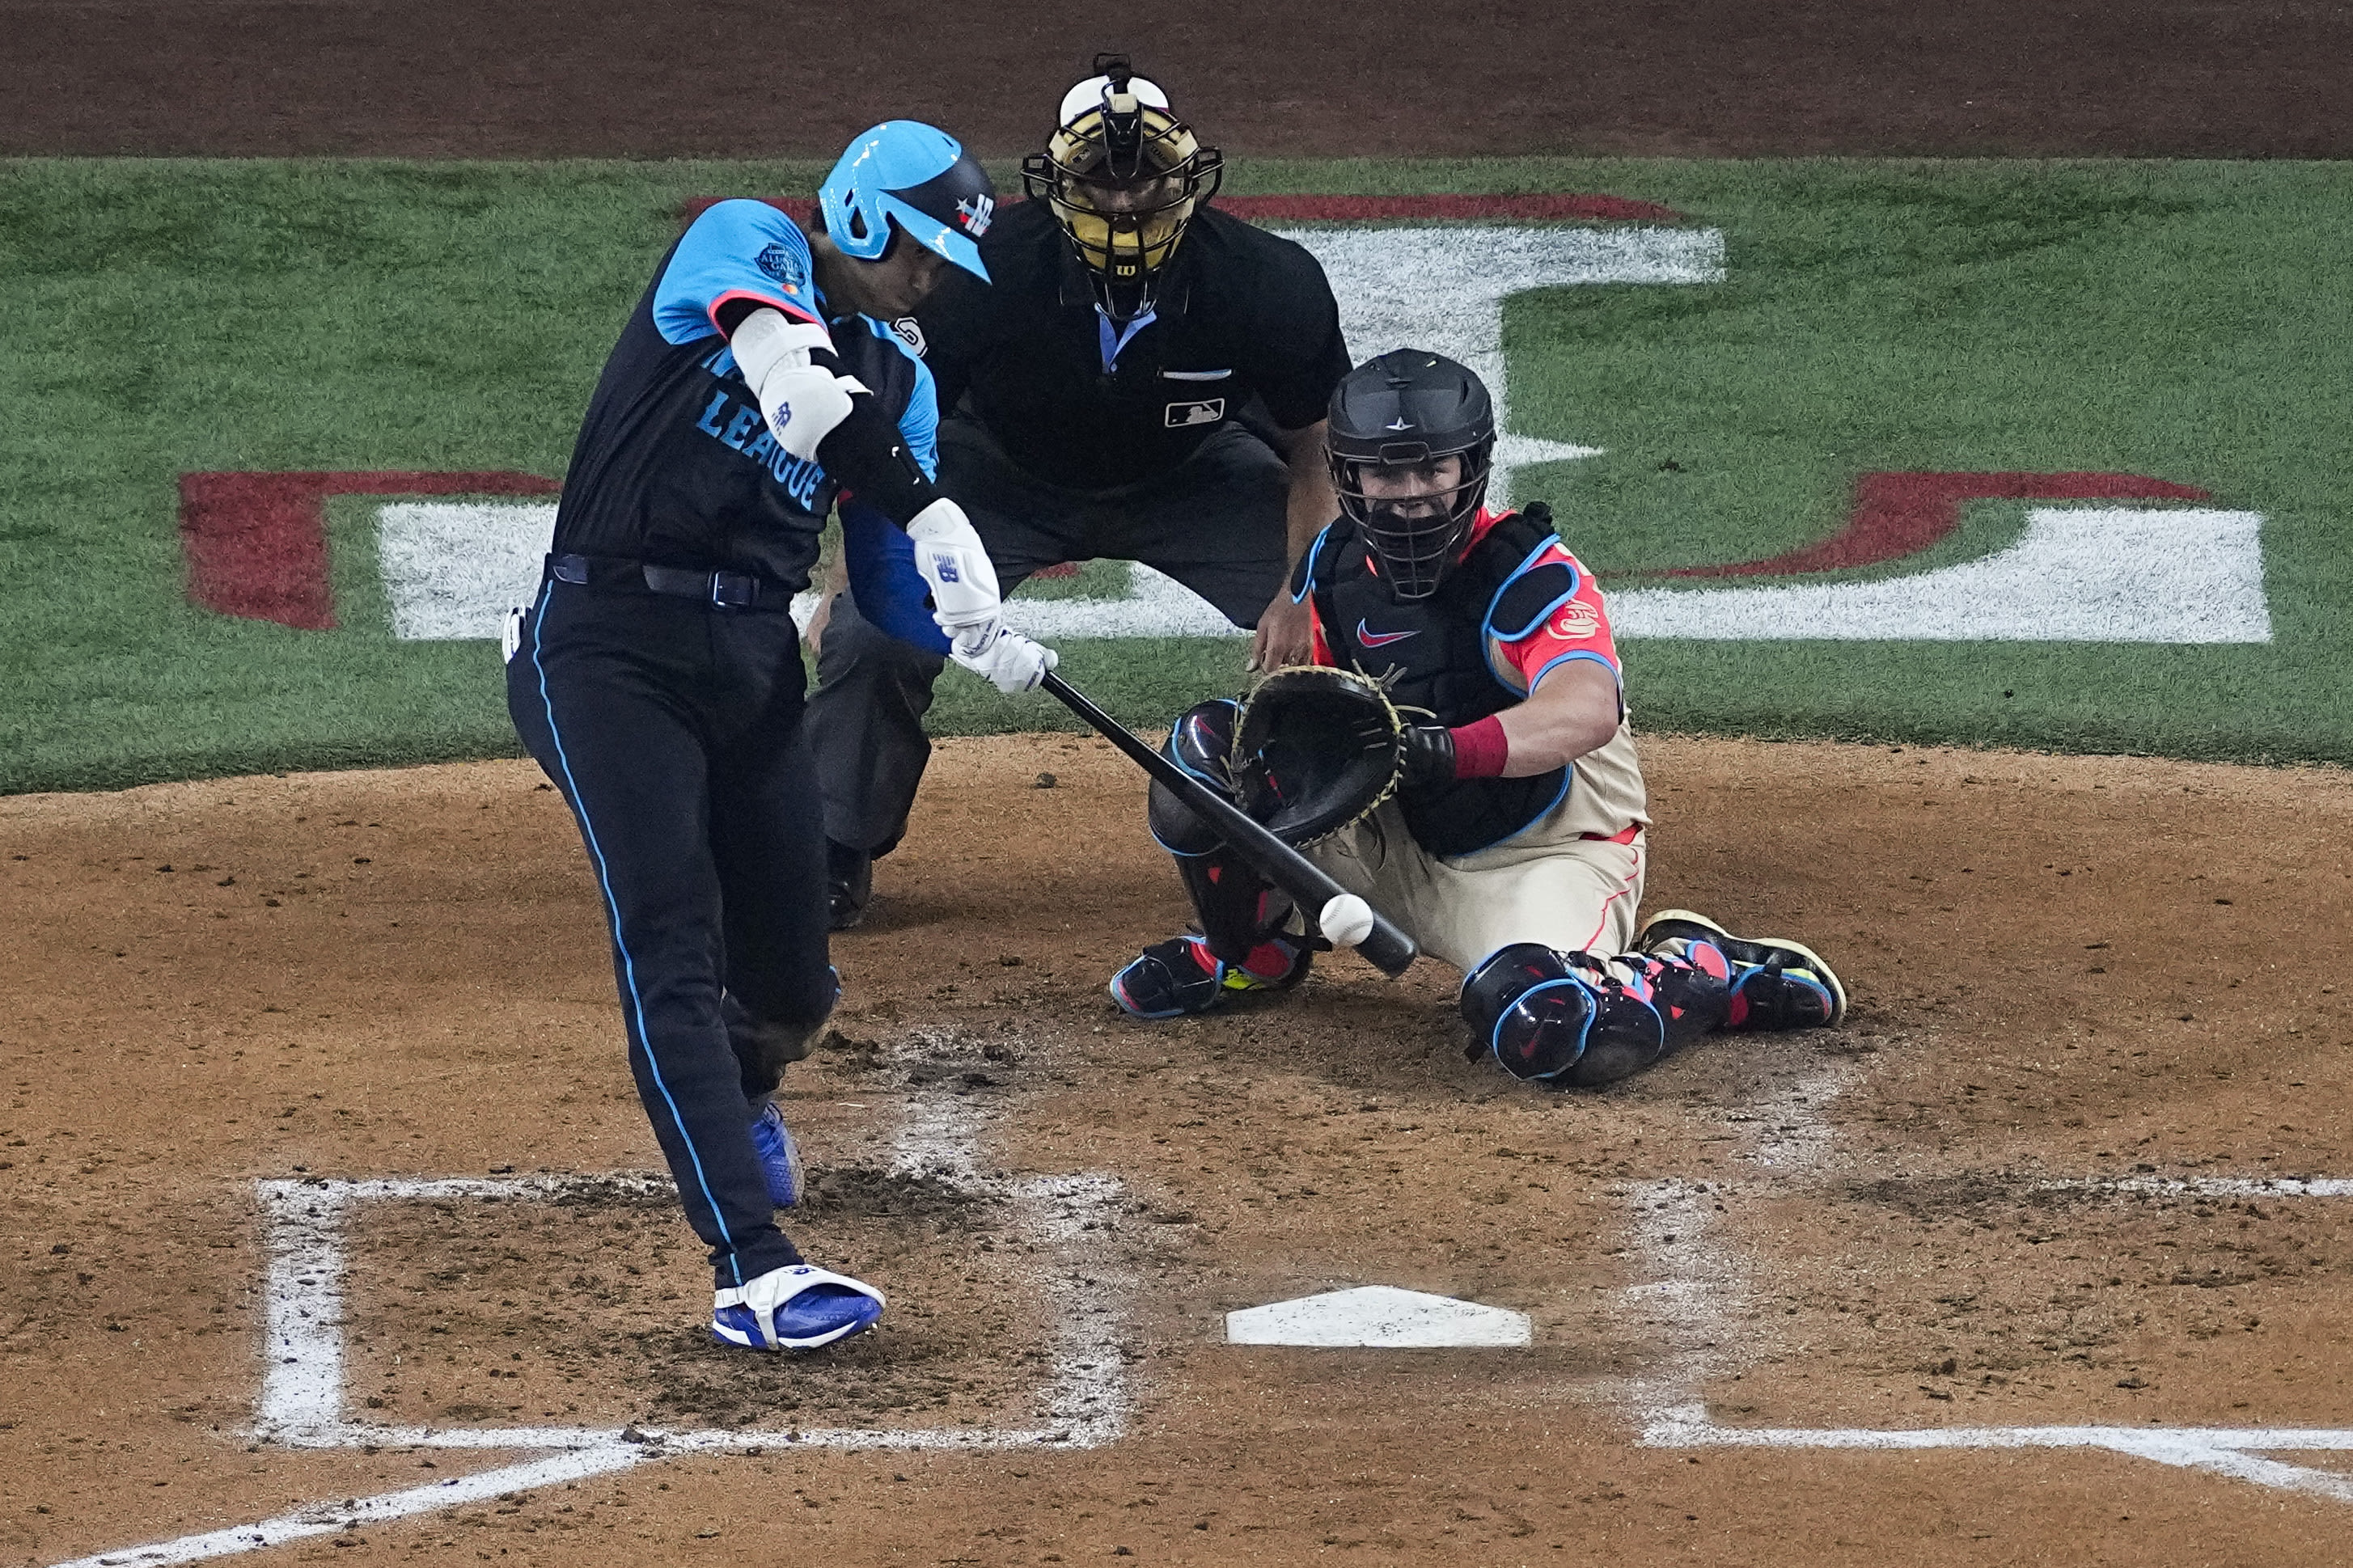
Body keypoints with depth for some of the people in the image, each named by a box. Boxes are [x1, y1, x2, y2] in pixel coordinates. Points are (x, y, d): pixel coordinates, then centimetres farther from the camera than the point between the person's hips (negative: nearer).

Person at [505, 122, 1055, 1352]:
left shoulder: (898, 384, 15)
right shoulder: (747, 245, -4)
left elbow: (896, 587, 13)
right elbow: (771, 336, -28)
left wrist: (979, 638, -11)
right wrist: (905, 484, -39)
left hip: (756, 661, 7)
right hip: (612, 649, -7)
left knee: (791, 979, 9)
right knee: (674, 956, -16)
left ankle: (740, 1097, 47)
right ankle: (750, 1267, -24)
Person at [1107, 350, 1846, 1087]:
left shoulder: (1531, 575, -23)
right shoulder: (1335, 565, -1)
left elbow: (1587, 713, -41)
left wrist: (1441, 749, -58)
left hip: (1547, 855, -6)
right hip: (1399, 848, 6)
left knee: (1540, 1027, -39)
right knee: (1207, 745, -9)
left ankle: (1701, 973, -5)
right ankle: (1255, 951, 17)